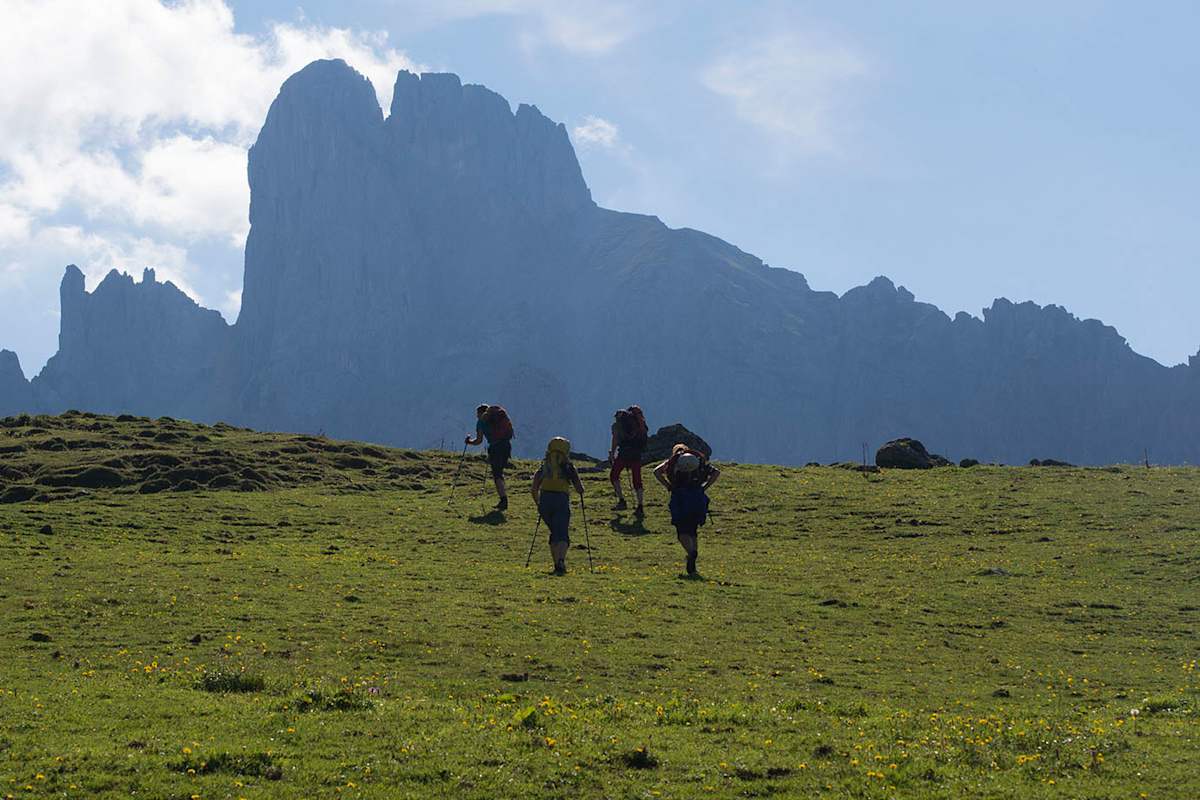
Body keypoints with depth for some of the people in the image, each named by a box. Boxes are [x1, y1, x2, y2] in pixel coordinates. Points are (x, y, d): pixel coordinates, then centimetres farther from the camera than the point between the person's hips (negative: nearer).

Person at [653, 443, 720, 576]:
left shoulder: (672, 461, 15)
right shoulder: (700, 460, 21)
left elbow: (657, 472, -2)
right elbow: (716, 472, 9)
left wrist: (669, 487, 1)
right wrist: (704, 487, 8)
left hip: (680, 496, -2)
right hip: (698, 498, 3)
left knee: (682, 532, 1)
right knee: (693, 532, 14)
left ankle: (691, 552, -28)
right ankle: (692, 565, 4)